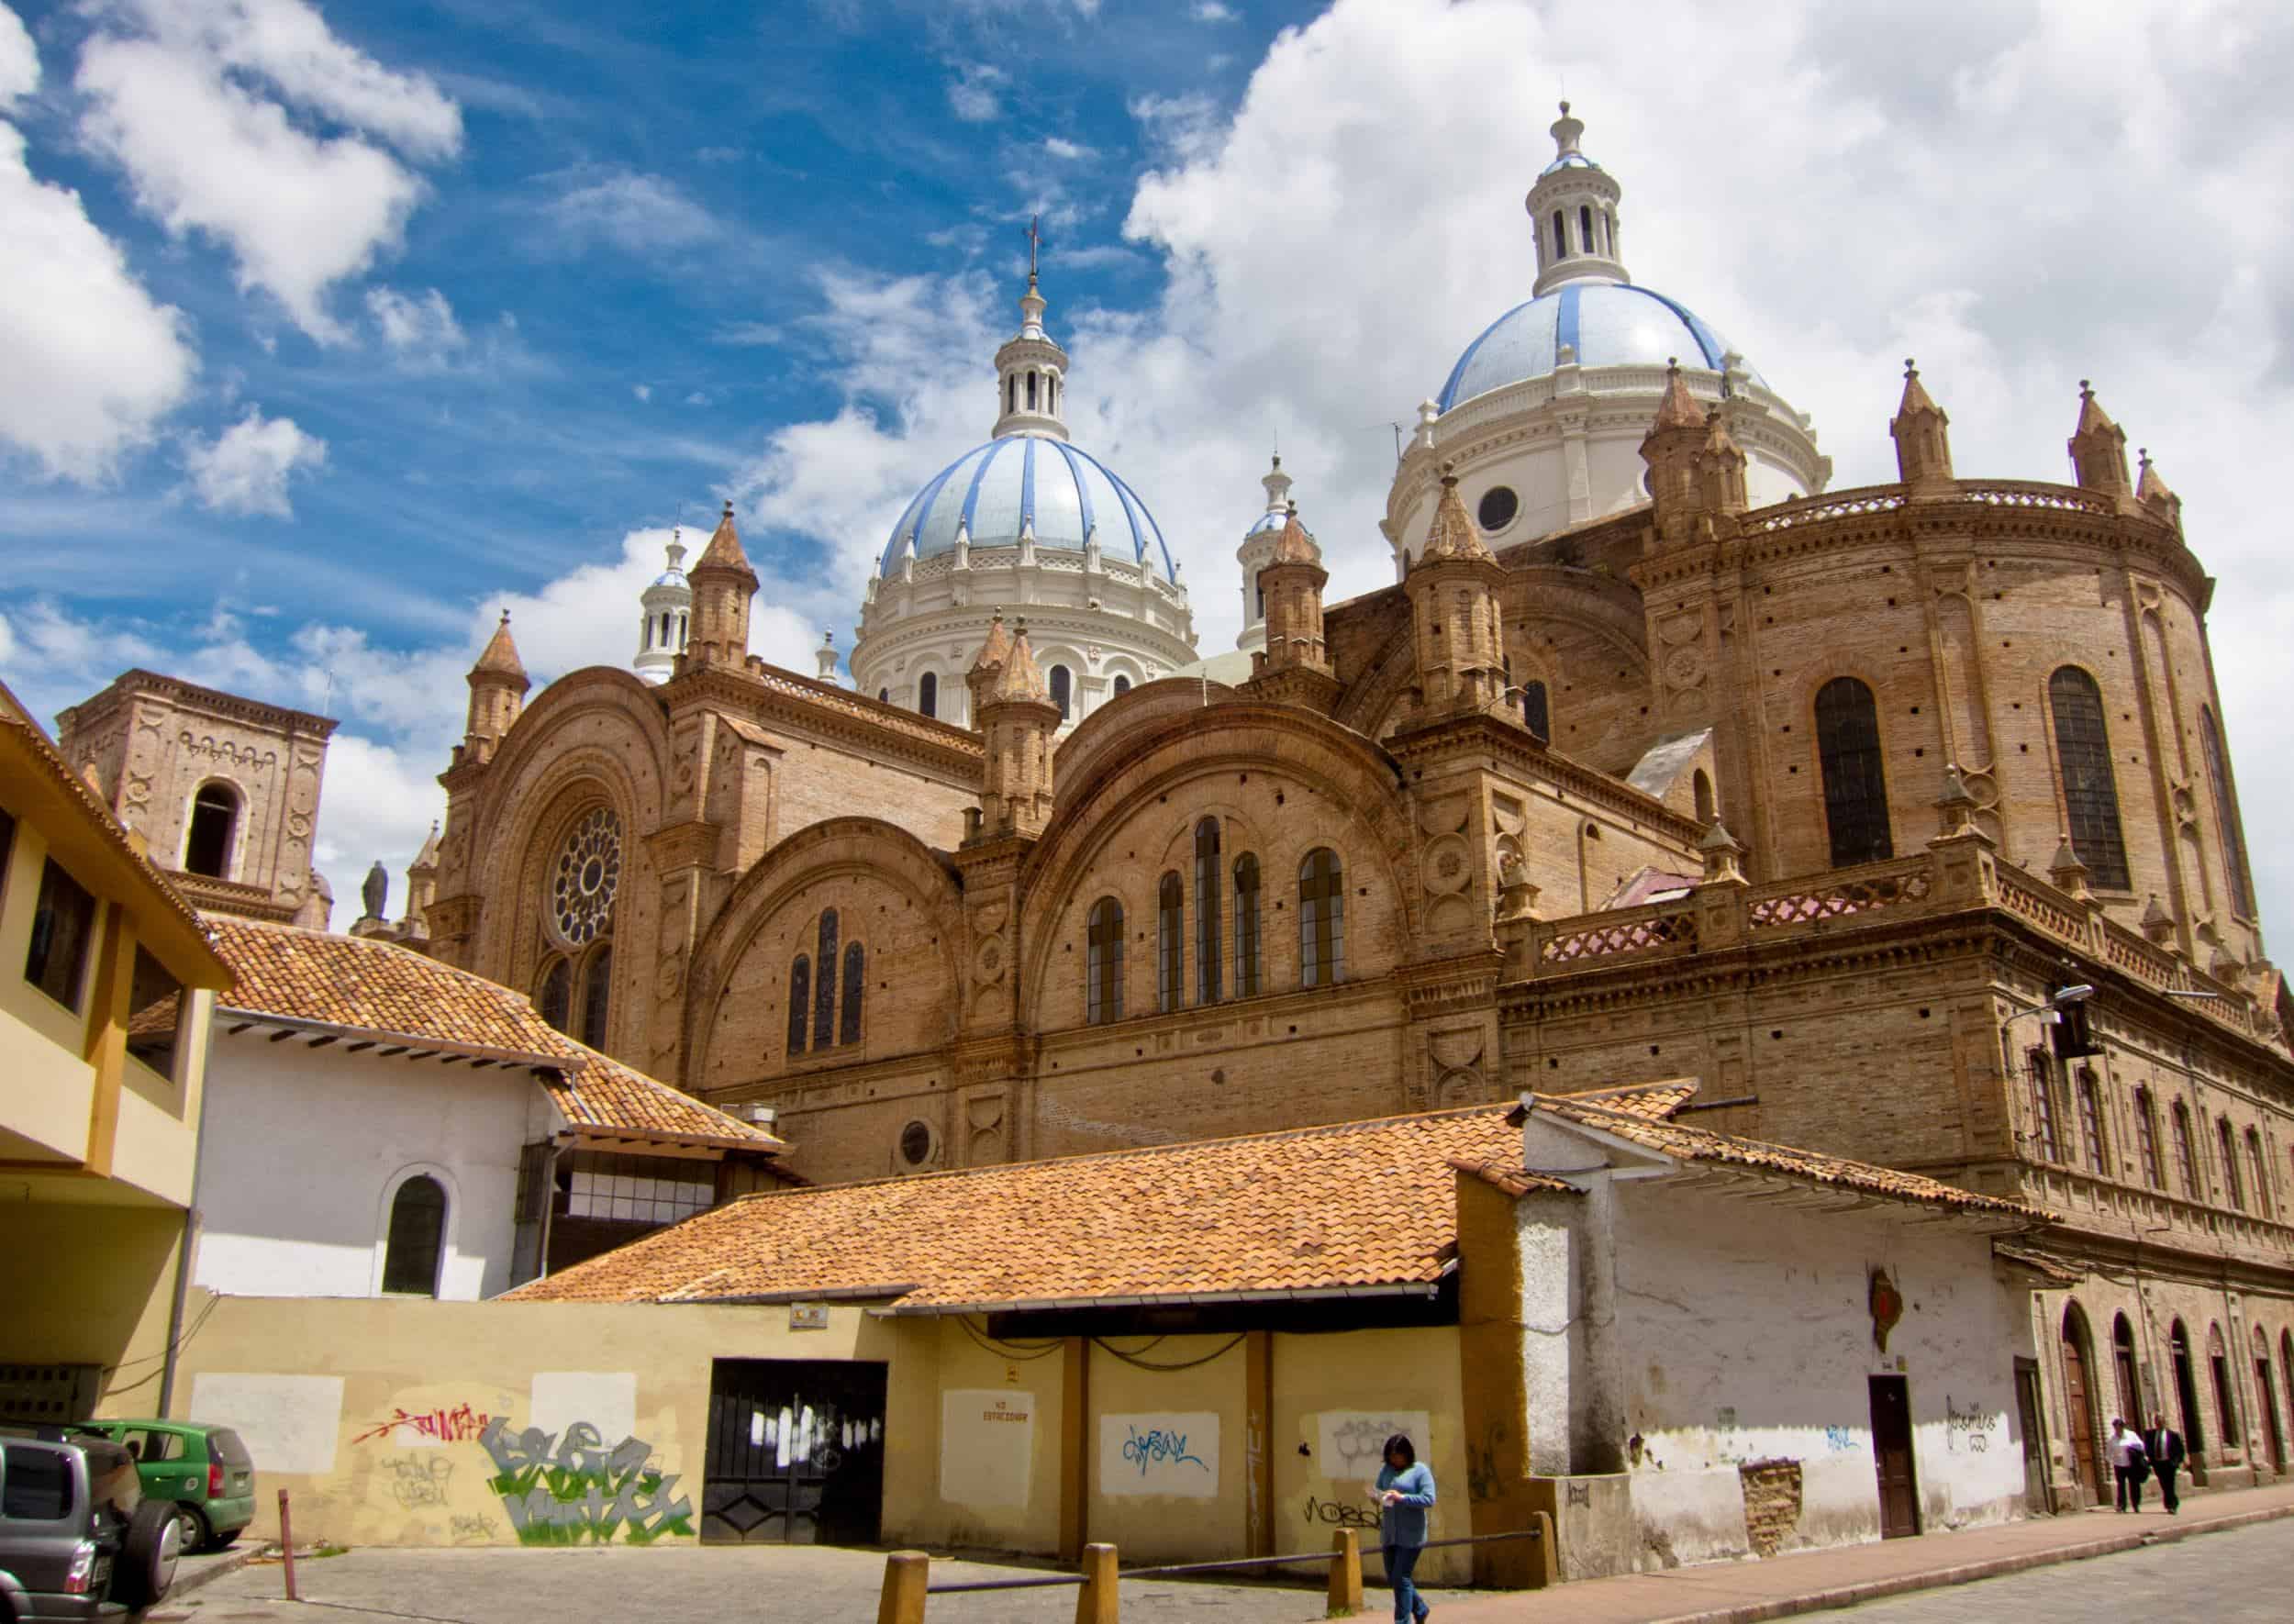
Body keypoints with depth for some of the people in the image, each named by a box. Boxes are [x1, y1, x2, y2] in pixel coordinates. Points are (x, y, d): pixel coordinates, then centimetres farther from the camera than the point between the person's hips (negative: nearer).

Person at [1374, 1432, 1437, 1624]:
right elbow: (1377, 1490, 13)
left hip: (1411, 1535, -6)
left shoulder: (1420, 1471, -6)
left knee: (1401, 1578, -7)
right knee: (1392, 1578, 12)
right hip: (1389, 1534, 6)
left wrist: (1402, 1498, -21)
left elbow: (1429, 1499, -14)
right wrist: (1378, 1497, -10)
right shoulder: (1386, 1470, 11)